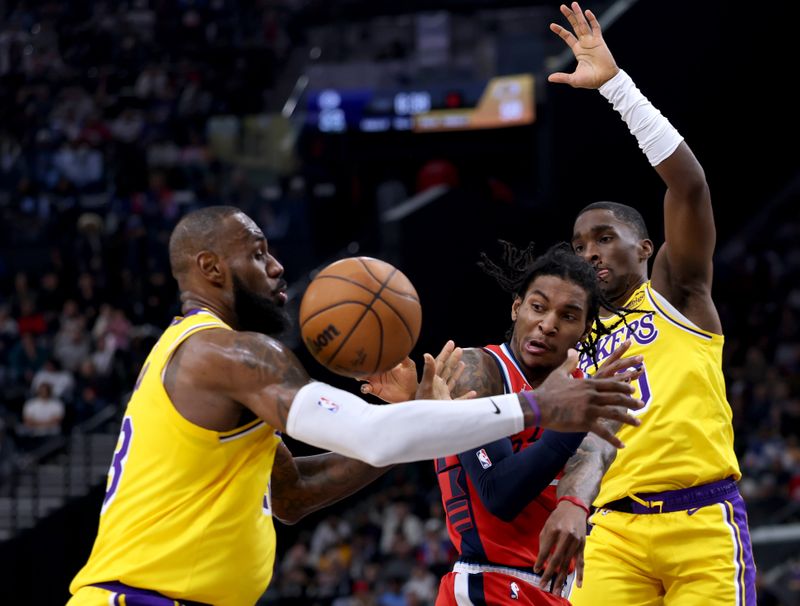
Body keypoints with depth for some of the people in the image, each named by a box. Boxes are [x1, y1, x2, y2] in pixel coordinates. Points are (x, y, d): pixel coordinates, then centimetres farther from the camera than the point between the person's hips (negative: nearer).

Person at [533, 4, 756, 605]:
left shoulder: (677, 293, 12)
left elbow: (689, 184, -3)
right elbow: (590, 445, 5)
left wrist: (615, 82, -7)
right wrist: (571, 505, -19)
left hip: (704, 520, -3)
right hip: (616, 531, 3)